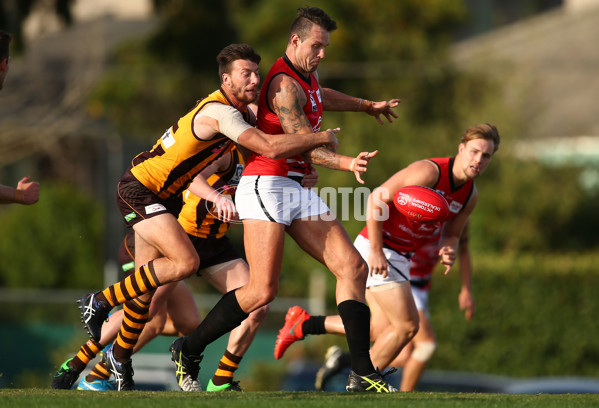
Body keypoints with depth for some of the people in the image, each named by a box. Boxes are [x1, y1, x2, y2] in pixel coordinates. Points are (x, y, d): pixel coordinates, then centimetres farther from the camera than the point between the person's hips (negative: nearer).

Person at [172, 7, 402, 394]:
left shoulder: (307, 75, 17)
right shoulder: (284, 83, -14)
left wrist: (366, 105, 55)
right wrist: (346, 163, -36)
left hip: (299, 191, 10)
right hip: (267, 184, -10)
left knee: (353, 267, -3)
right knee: (263, 290, -16)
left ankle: (363, 376, -5)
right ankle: (188, 351, 2)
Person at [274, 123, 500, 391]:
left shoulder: (470, 195, 3)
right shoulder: (430, 171, -21)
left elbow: (451, 234, 16)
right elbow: (376, 198, -21)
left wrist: (447, 251, -10)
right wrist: (376, 251, -22)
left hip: (399, 257, 9)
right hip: (375, 249, -9)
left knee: (383, 331, 12)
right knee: (407, 325, -11)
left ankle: (303, 323, 22)